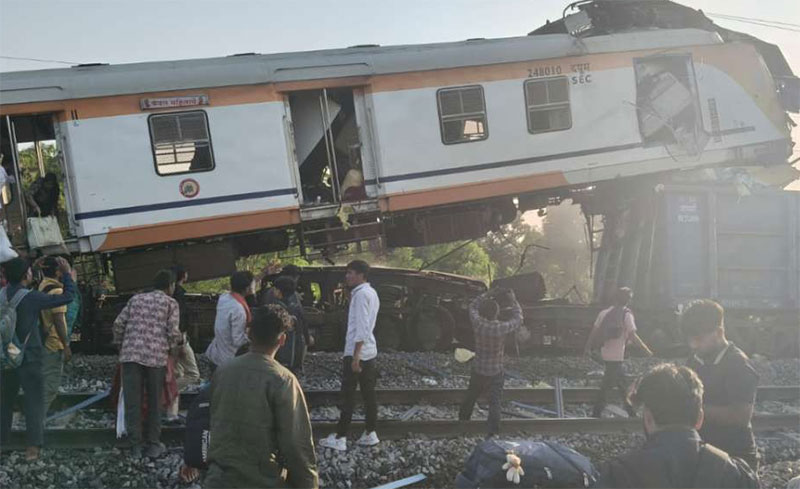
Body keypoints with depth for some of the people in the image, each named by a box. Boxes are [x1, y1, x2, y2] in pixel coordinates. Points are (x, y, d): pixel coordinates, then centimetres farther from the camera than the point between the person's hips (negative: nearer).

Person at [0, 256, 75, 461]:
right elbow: (67, 297, -13)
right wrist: (67, 274, -2)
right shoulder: (31, 298, -16)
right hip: (28, 358, -5)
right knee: (34, 400, 0)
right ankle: (33, 445, -4)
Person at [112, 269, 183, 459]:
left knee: (132, 401, 5)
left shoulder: (136, 299, 18)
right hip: (156, 356, -2)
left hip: (130, 355, 3)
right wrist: (174, 350, 15)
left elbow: (119, 324, 11)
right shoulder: (170, 303, 7)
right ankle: (153, 444, 14)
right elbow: (173, 331, -3)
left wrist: (120, 344, 23)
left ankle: (135, 445, 6)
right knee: (154, 401, 9)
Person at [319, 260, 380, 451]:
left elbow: (361, 328, -21)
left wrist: (355, 356, -22)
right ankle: (370, 434, 13)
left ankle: (340, 438, 1)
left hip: (356, 352, -9)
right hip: (370, 351, 9)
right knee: (369, 393, 9)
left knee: (348, 396, -4)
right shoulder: (371, 293, 14)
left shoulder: (361, 294, -15)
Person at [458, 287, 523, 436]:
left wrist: (489, 294, 1)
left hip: (478, 371, 3)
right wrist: (513, 301, 4)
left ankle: (463, 419, 46)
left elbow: (473, 305, 1)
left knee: (470, 396, 25)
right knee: (495, 403, 5)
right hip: (496, 373, -3)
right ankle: (493, 433, 3)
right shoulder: (501, 328, -25)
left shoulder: (478, 324, -19)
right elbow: (518, 319, -4)